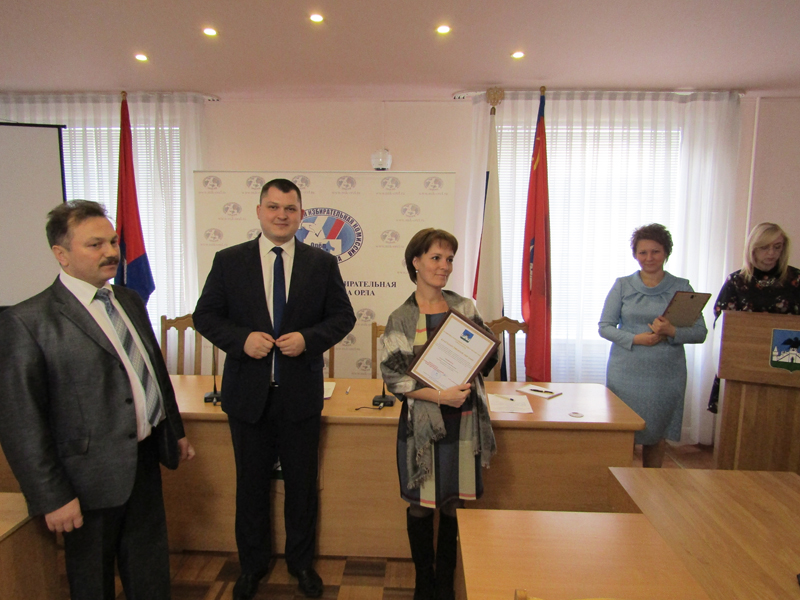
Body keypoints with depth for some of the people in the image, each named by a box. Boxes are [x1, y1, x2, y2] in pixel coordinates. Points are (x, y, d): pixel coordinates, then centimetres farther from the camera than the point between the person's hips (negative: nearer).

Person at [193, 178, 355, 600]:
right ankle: (252, 564, 40)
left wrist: (309, 339, -17)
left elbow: (343, 316, 1)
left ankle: (301, 562, 39)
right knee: (251, 483, 17)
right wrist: (242, 339, -17)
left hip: (301, 394, 0)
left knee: (302, 484, 15)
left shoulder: (322, 264, 0)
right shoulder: (229, 261, 0)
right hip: (248, 393, 0)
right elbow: (205, 315, 1)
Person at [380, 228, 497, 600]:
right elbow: (393, 376, -9)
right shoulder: (402, 319, -6)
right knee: (420, 505, 11)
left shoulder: (465, 308, 4)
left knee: (454, 505, 13)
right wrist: (439, 395, -19)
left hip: (463, 421, 3)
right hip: (422, 422, -2)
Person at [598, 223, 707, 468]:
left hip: (666, 376, 1)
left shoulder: (681, 288, 5)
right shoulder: (622, 285, 4)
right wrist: (635, 339, -14)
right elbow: (604, 326, 1)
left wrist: (672, 331, -18)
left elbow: (700, 332, 2)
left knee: (656, 436, 9)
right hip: (626, 373, 0)